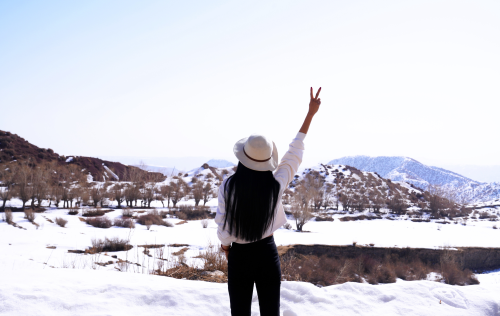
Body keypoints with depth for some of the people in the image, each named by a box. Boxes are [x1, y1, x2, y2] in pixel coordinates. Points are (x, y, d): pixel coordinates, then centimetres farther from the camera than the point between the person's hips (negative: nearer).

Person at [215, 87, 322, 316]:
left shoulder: (228, 186, -16)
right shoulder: (275, 184, -13)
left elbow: (222, 228, -9)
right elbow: (295, 152, 0)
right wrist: (310, 114, 9)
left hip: (240, 256, -1)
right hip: (267, 253, 1)